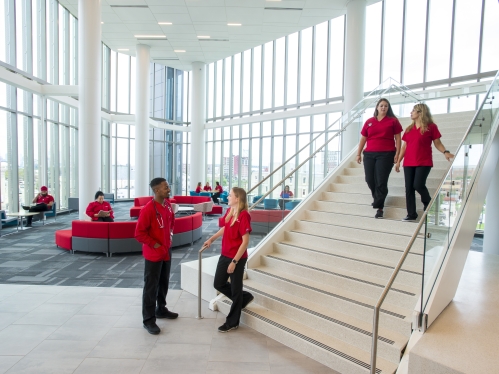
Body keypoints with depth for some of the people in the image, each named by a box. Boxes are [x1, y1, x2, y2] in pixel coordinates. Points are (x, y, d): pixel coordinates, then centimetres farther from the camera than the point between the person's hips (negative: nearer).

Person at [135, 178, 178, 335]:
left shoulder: (168, 205, 2)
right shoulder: (148, 209, -22)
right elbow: (139, 233, -20)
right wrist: (154, 244, -17)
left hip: (166, 251, 8)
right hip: (153, 254, -8)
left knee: (164, 283, 20)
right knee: (151, 287, 3)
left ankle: (161, 309, 37)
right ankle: (148, 320, 15)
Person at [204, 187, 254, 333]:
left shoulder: (243, 216, -21)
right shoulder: (229, 211, 3)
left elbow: (245, 242, -21)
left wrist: (234, 261, -19)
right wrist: (211, 239, 17)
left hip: (237, 258, -8)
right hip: (225, 255, 8)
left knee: (235, 289, 8)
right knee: (218, 284, 17)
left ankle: (232, 322, 27)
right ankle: (245, 298, 38)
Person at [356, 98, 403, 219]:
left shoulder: (393, 121, 6)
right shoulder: (369, 122, 12)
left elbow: (398, 138, 3)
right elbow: (363, 138, 13)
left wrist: (397, 153, -6)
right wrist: (358, 153, 9)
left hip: (386, 154, -3)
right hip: (369, 154, 3)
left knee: (381, 181, -7)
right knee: (369, 179, 1)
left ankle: (379, 207, 2)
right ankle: (377, 198, 27)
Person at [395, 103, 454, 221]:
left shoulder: (431, 127, -2)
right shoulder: (409, 129, 12)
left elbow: (437, 143, -1)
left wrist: (445, 152, -20)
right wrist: (398, 161, 11)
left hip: (424, 163, -5)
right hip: (408, 163, 5)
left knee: (418, 185, -15)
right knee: (409, 188, 1)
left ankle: (428, 202, 18)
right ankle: (411, 214, 9)